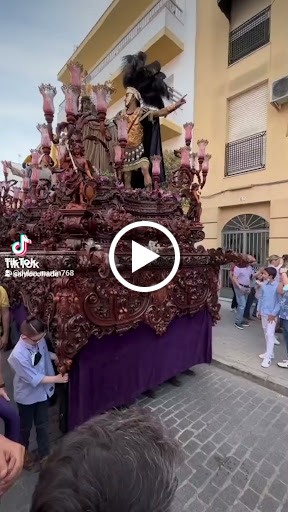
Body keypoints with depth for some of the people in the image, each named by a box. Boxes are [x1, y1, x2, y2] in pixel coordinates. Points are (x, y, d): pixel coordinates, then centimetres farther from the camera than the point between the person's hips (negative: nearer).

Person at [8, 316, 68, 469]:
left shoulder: (39, 340, -19)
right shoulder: (18, 355, -35)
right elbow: (34, 378, -27)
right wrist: (56, 379, -26)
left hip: (42, 391, 4)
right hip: (27, 395, -4)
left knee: (42, 425, 21)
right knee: (26, 426, 24)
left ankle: (44, 455, 42)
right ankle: (23, 451, 53)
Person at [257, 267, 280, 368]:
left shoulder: (277, 286, -16)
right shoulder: (264, 285, 3)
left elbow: (280, 302, -14)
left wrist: (273, 314, -15)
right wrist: (259, 310, 12)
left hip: (272, 314, -7)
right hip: (263, 313, 7)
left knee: (270, 334, -6)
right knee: (266, 333, 16)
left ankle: (268, 357, 1)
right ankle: (269, 352, 31)